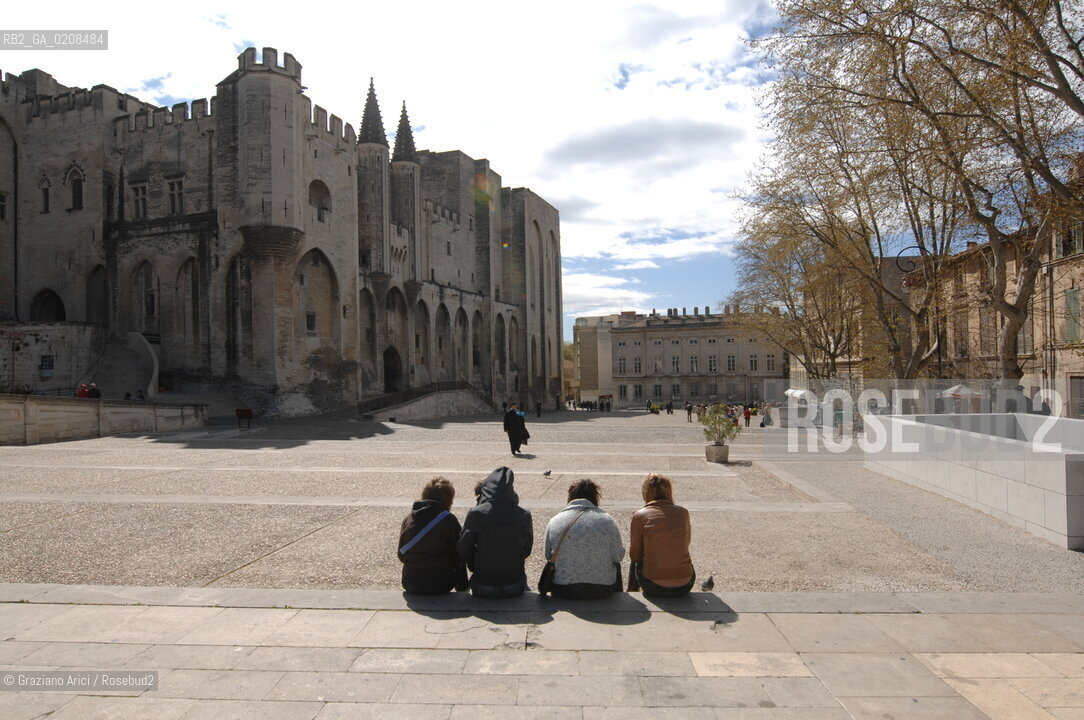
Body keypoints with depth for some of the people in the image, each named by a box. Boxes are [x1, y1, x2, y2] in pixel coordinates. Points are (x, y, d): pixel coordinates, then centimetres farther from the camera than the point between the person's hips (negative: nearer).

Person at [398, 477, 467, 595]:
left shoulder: (407, 519, -1)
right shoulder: (449, 520, -12)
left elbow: (401, 556, 5)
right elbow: (459, 554, -8)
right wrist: (462, 587, 5)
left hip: (410, 586, 4)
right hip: (440, 586, -3)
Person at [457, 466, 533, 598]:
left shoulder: (475, 514, -15)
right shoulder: (524, 515, -10)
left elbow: (463, 551, -7)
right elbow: (527, 550, 2)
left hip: (483, 588, -1)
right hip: (514, 588, 1)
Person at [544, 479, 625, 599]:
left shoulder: (554, 521, -4)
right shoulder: (606, 520, -9)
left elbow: (548, 556, 4)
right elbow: (618, 557, -4)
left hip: (563, 591, 1)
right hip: (601, 590, -1)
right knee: (616, 564, 32)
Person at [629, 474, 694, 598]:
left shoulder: (640, 515, -7)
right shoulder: (683, 512, 1)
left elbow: (634, 556, 0)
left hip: (654, 588, -2)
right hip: (684, 587, 2)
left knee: (636, 563, 29)